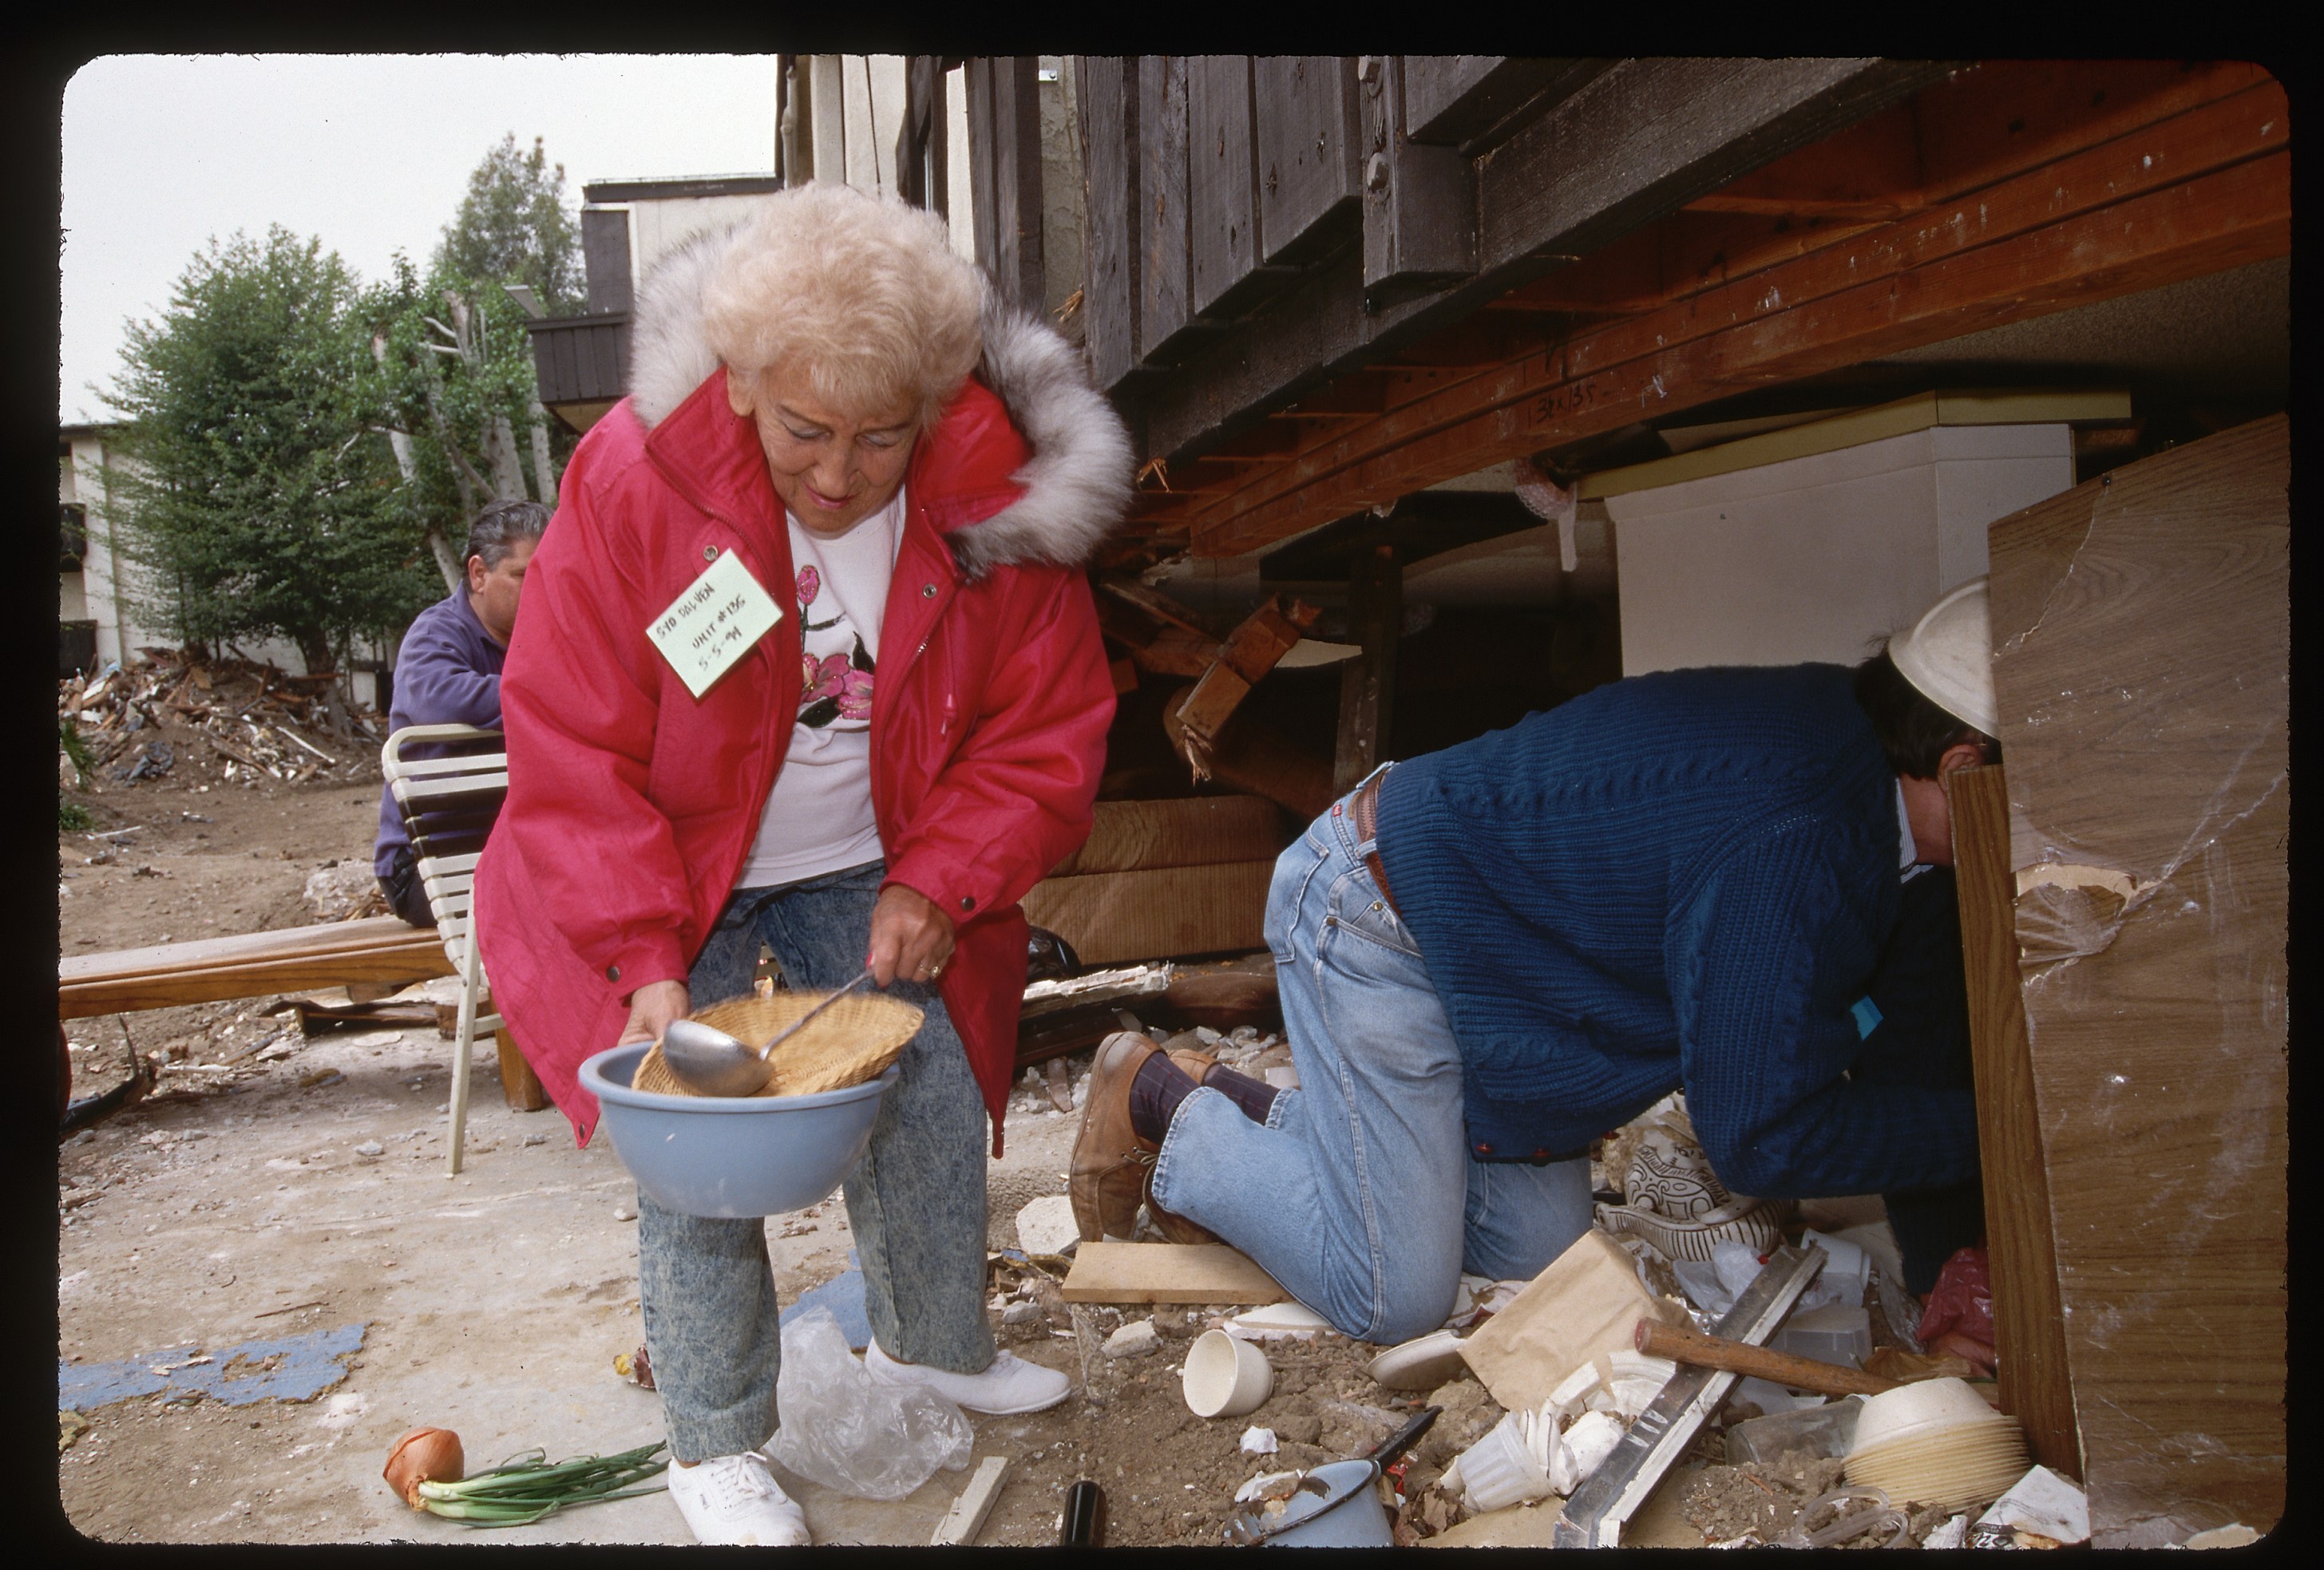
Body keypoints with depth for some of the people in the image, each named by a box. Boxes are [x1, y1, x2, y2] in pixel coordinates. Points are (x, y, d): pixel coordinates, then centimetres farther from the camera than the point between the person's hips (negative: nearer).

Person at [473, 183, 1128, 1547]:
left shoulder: (998, 508, -16)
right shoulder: (633, 482, -23)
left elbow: (1047, 732, -7)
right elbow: (571, 749, -18)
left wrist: (940, 883, -18)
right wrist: (647, 960, -25)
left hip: (871, 880, 3)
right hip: (664, 886, -2)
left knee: (935, 1103, 4)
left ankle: (935, 1343, 34)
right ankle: (717, 1446, 17)